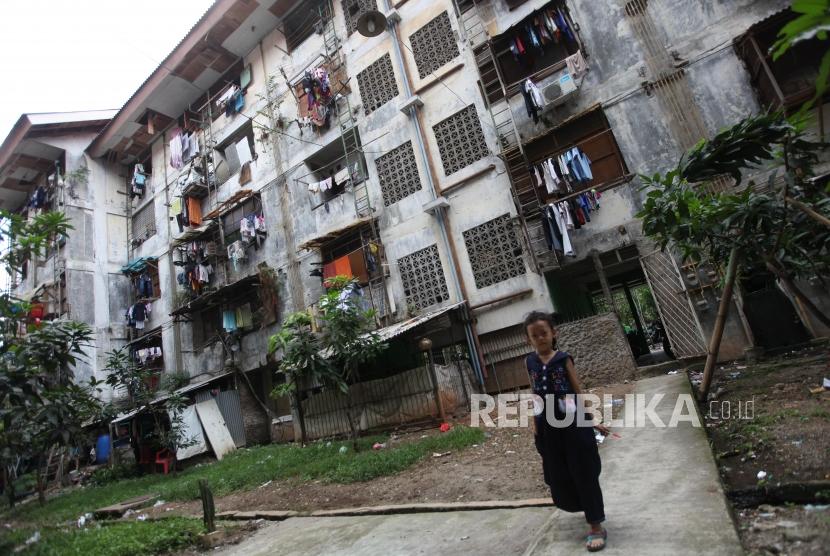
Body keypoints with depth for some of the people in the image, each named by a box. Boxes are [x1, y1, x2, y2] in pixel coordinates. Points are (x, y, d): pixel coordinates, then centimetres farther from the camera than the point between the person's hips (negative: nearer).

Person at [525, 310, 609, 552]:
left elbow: (578, 391, -1)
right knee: (558, 475, 16)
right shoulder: (531, 363, 1)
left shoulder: (563, 359, -6)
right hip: (548, 427, 4)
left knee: (584, 473, 4)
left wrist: (592, 420, 0)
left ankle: (596, 527, 17)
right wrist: (535, 423, 8)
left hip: (573, 422, -4)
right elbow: (535, 394, 8)